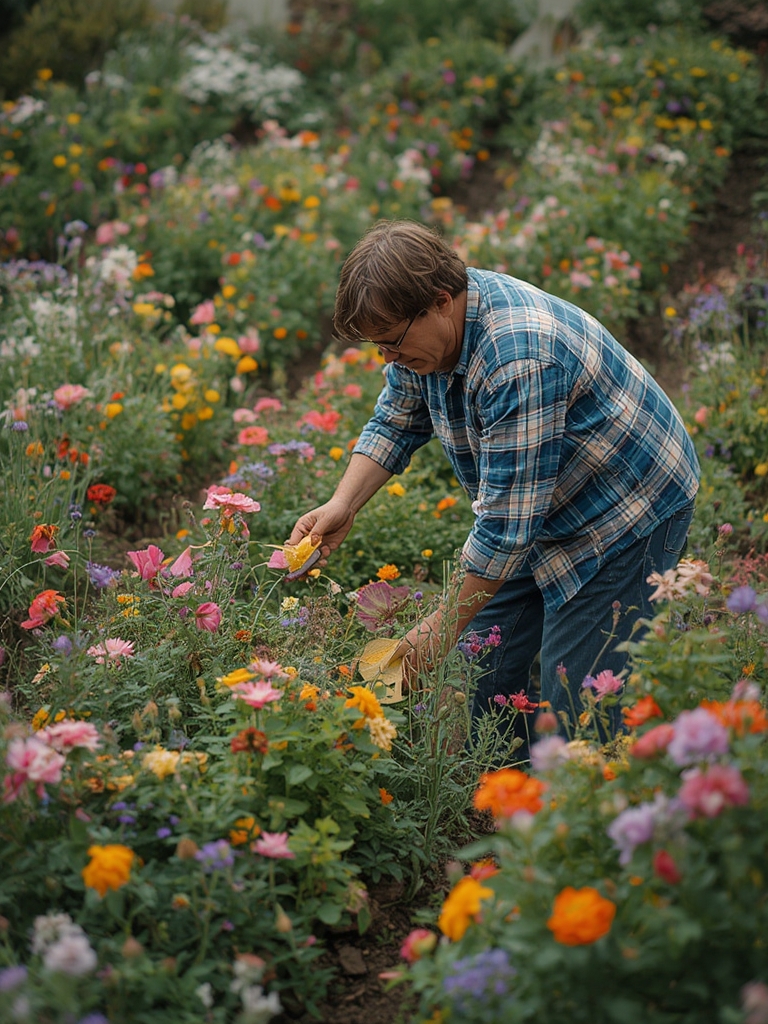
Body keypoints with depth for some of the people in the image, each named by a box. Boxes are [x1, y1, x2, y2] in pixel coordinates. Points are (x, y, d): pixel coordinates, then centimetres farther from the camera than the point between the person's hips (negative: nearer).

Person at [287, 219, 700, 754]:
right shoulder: (424, 322, -7)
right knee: (481, 676, 7)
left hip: (626, 516, -9)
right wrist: (343, 505, -6)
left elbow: (508, 519, -32)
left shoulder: (520, 358, -36)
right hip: (544, 517, 9)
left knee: (574, 707, -10)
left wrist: (448, 624, -24)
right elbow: (395, 424, 10)